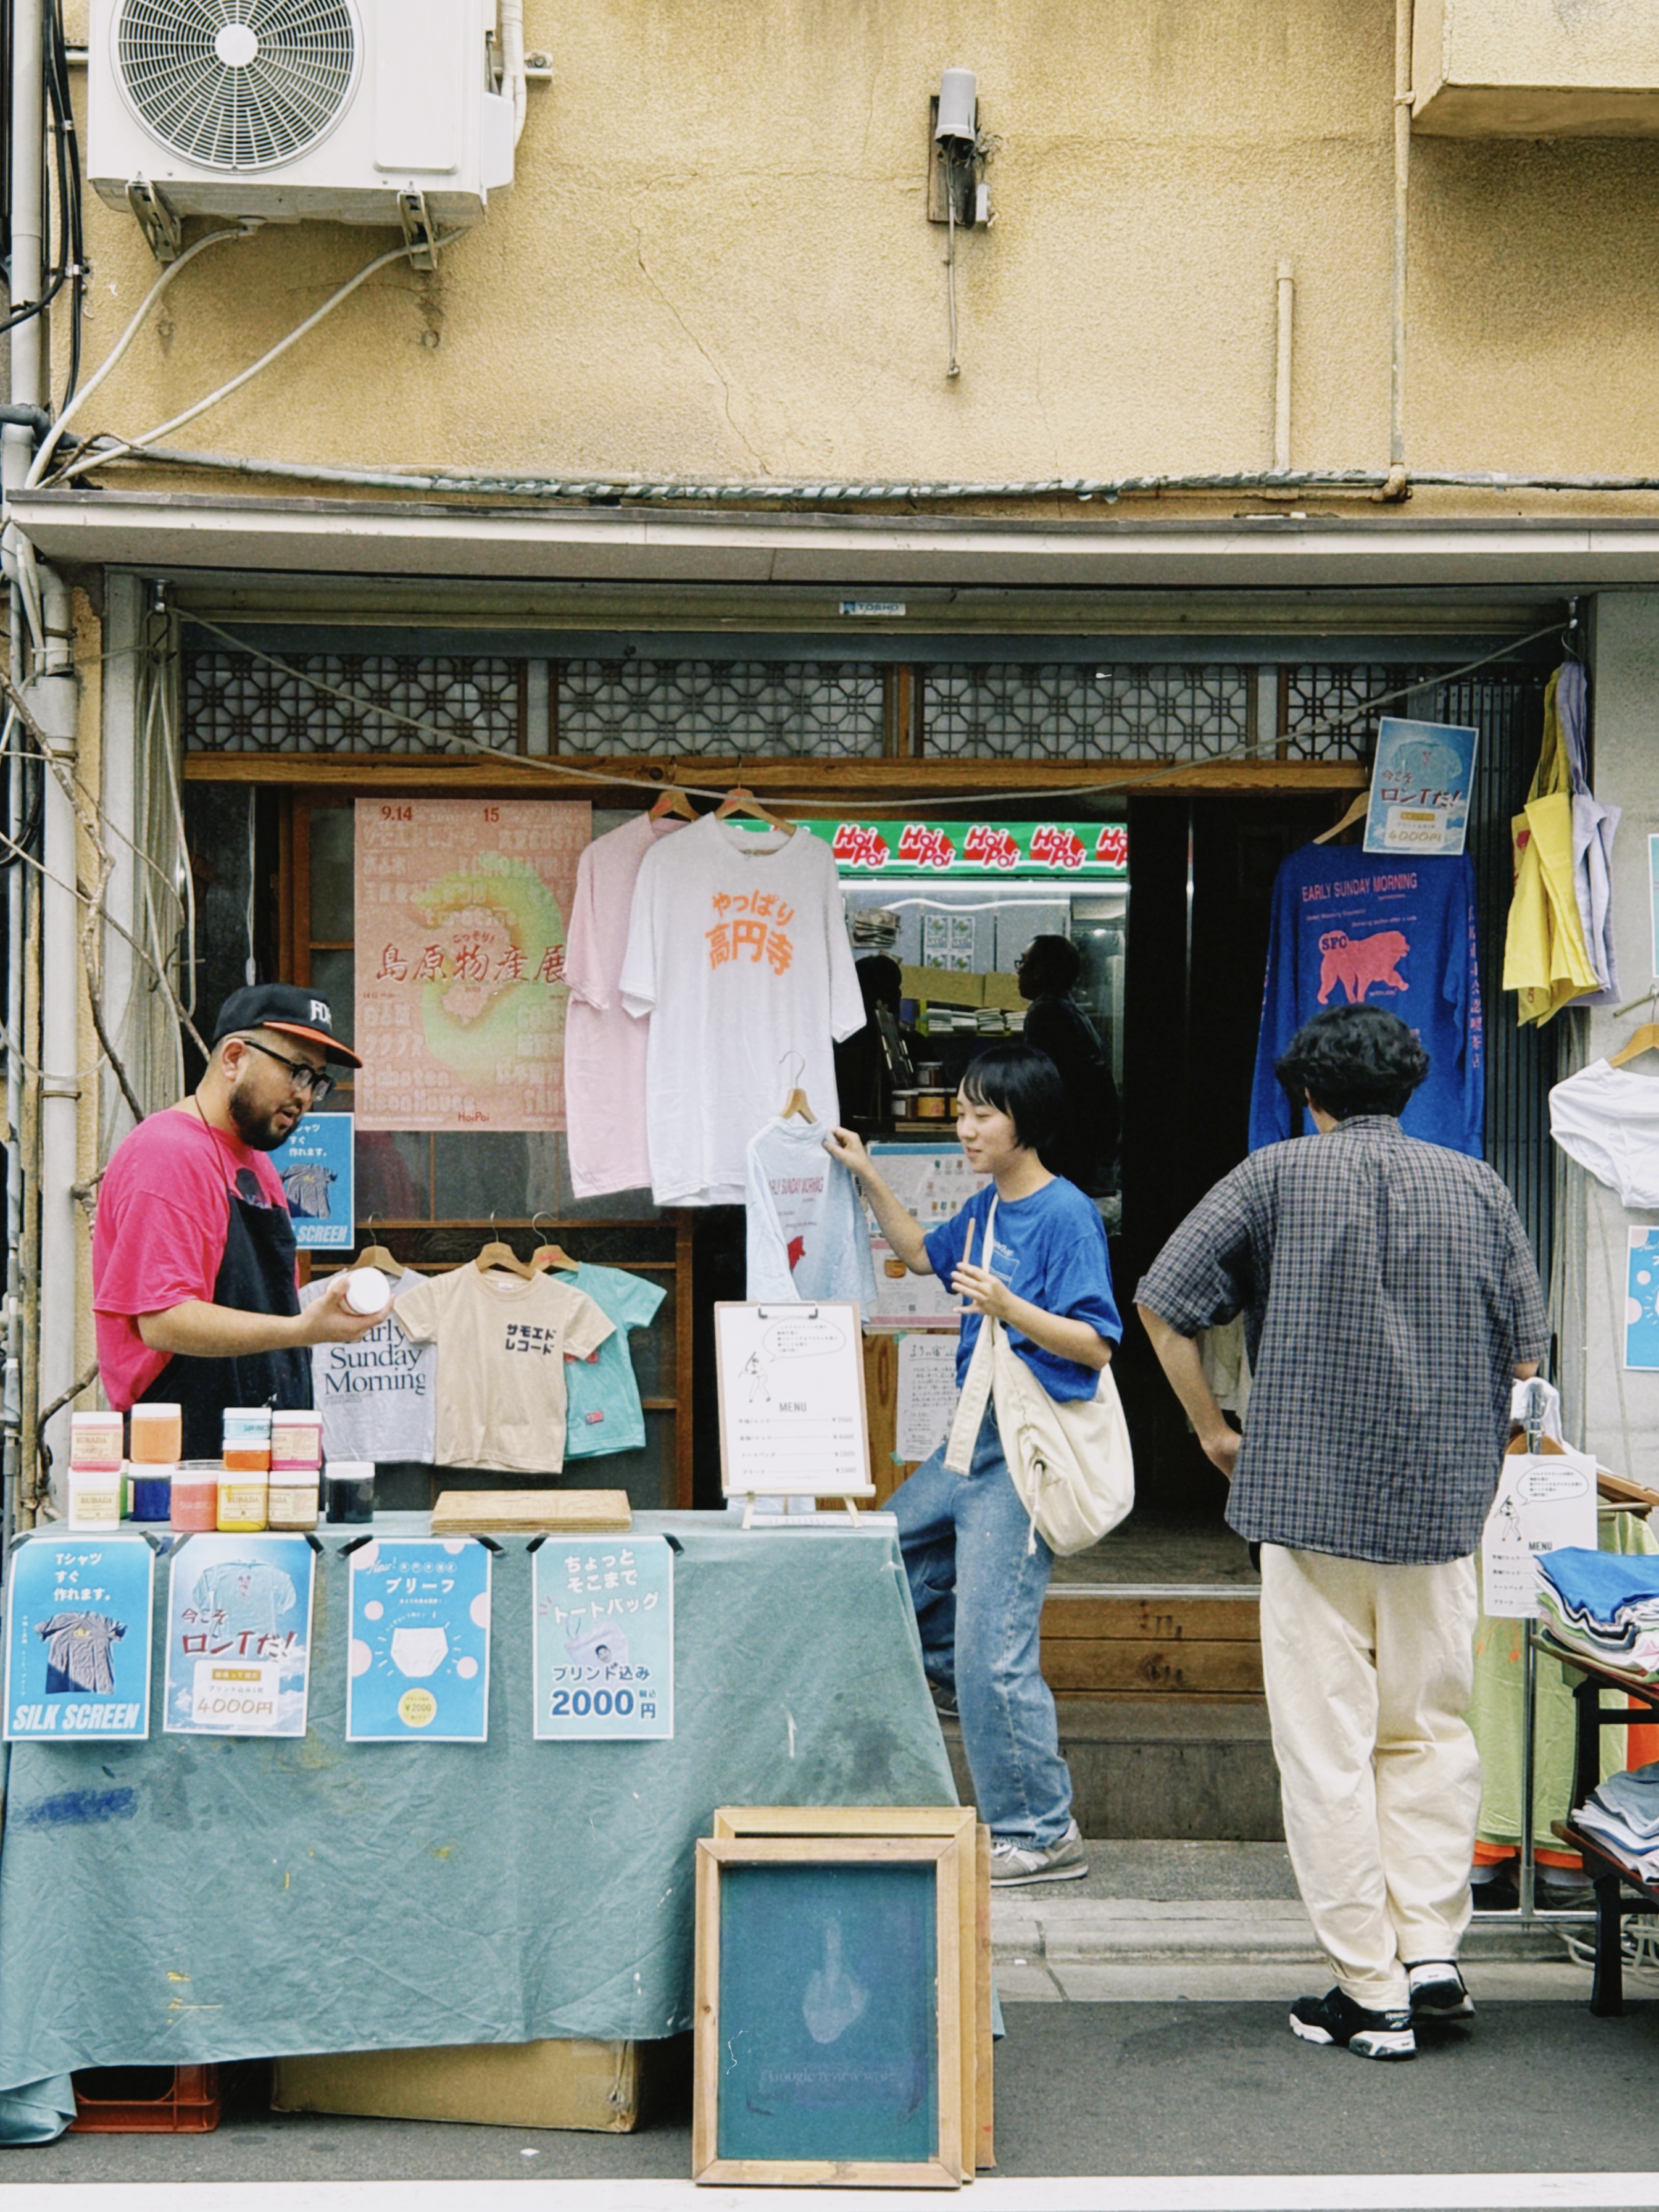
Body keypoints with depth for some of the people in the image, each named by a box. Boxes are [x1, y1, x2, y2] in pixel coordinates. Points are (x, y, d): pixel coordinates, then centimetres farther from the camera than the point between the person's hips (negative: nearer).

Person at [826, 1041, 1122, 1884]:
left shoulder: (1065, 1215, -15)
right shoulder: (985, 1206, 11)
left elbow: (1095, 1343, -18)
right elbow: (924, 1254, 31)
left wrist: (1009, 1308, -30)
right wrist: (868, 1179, 23)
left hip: (1028, 1456, -9)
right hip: (973, 1438, 9)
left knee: (992, 1644, -8)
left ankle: (1040, 1833, 3)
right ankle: (963, 1683, 40)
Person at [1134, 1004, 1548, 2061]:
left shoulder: (1276, 1175, 0)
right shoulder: (1477, 1186, 6)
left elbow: (1164, 1303, -4)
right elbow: (1525, 1355, 9)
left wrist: (1217, 1432, 6)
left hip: (1307, 1497, -2)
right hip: (1443, 1502, 3)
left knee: (1327, 1746, 3)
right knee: (1431, 1733, 16)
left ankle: (1371, 1992, 5)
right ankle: (1431, 1945, 7)